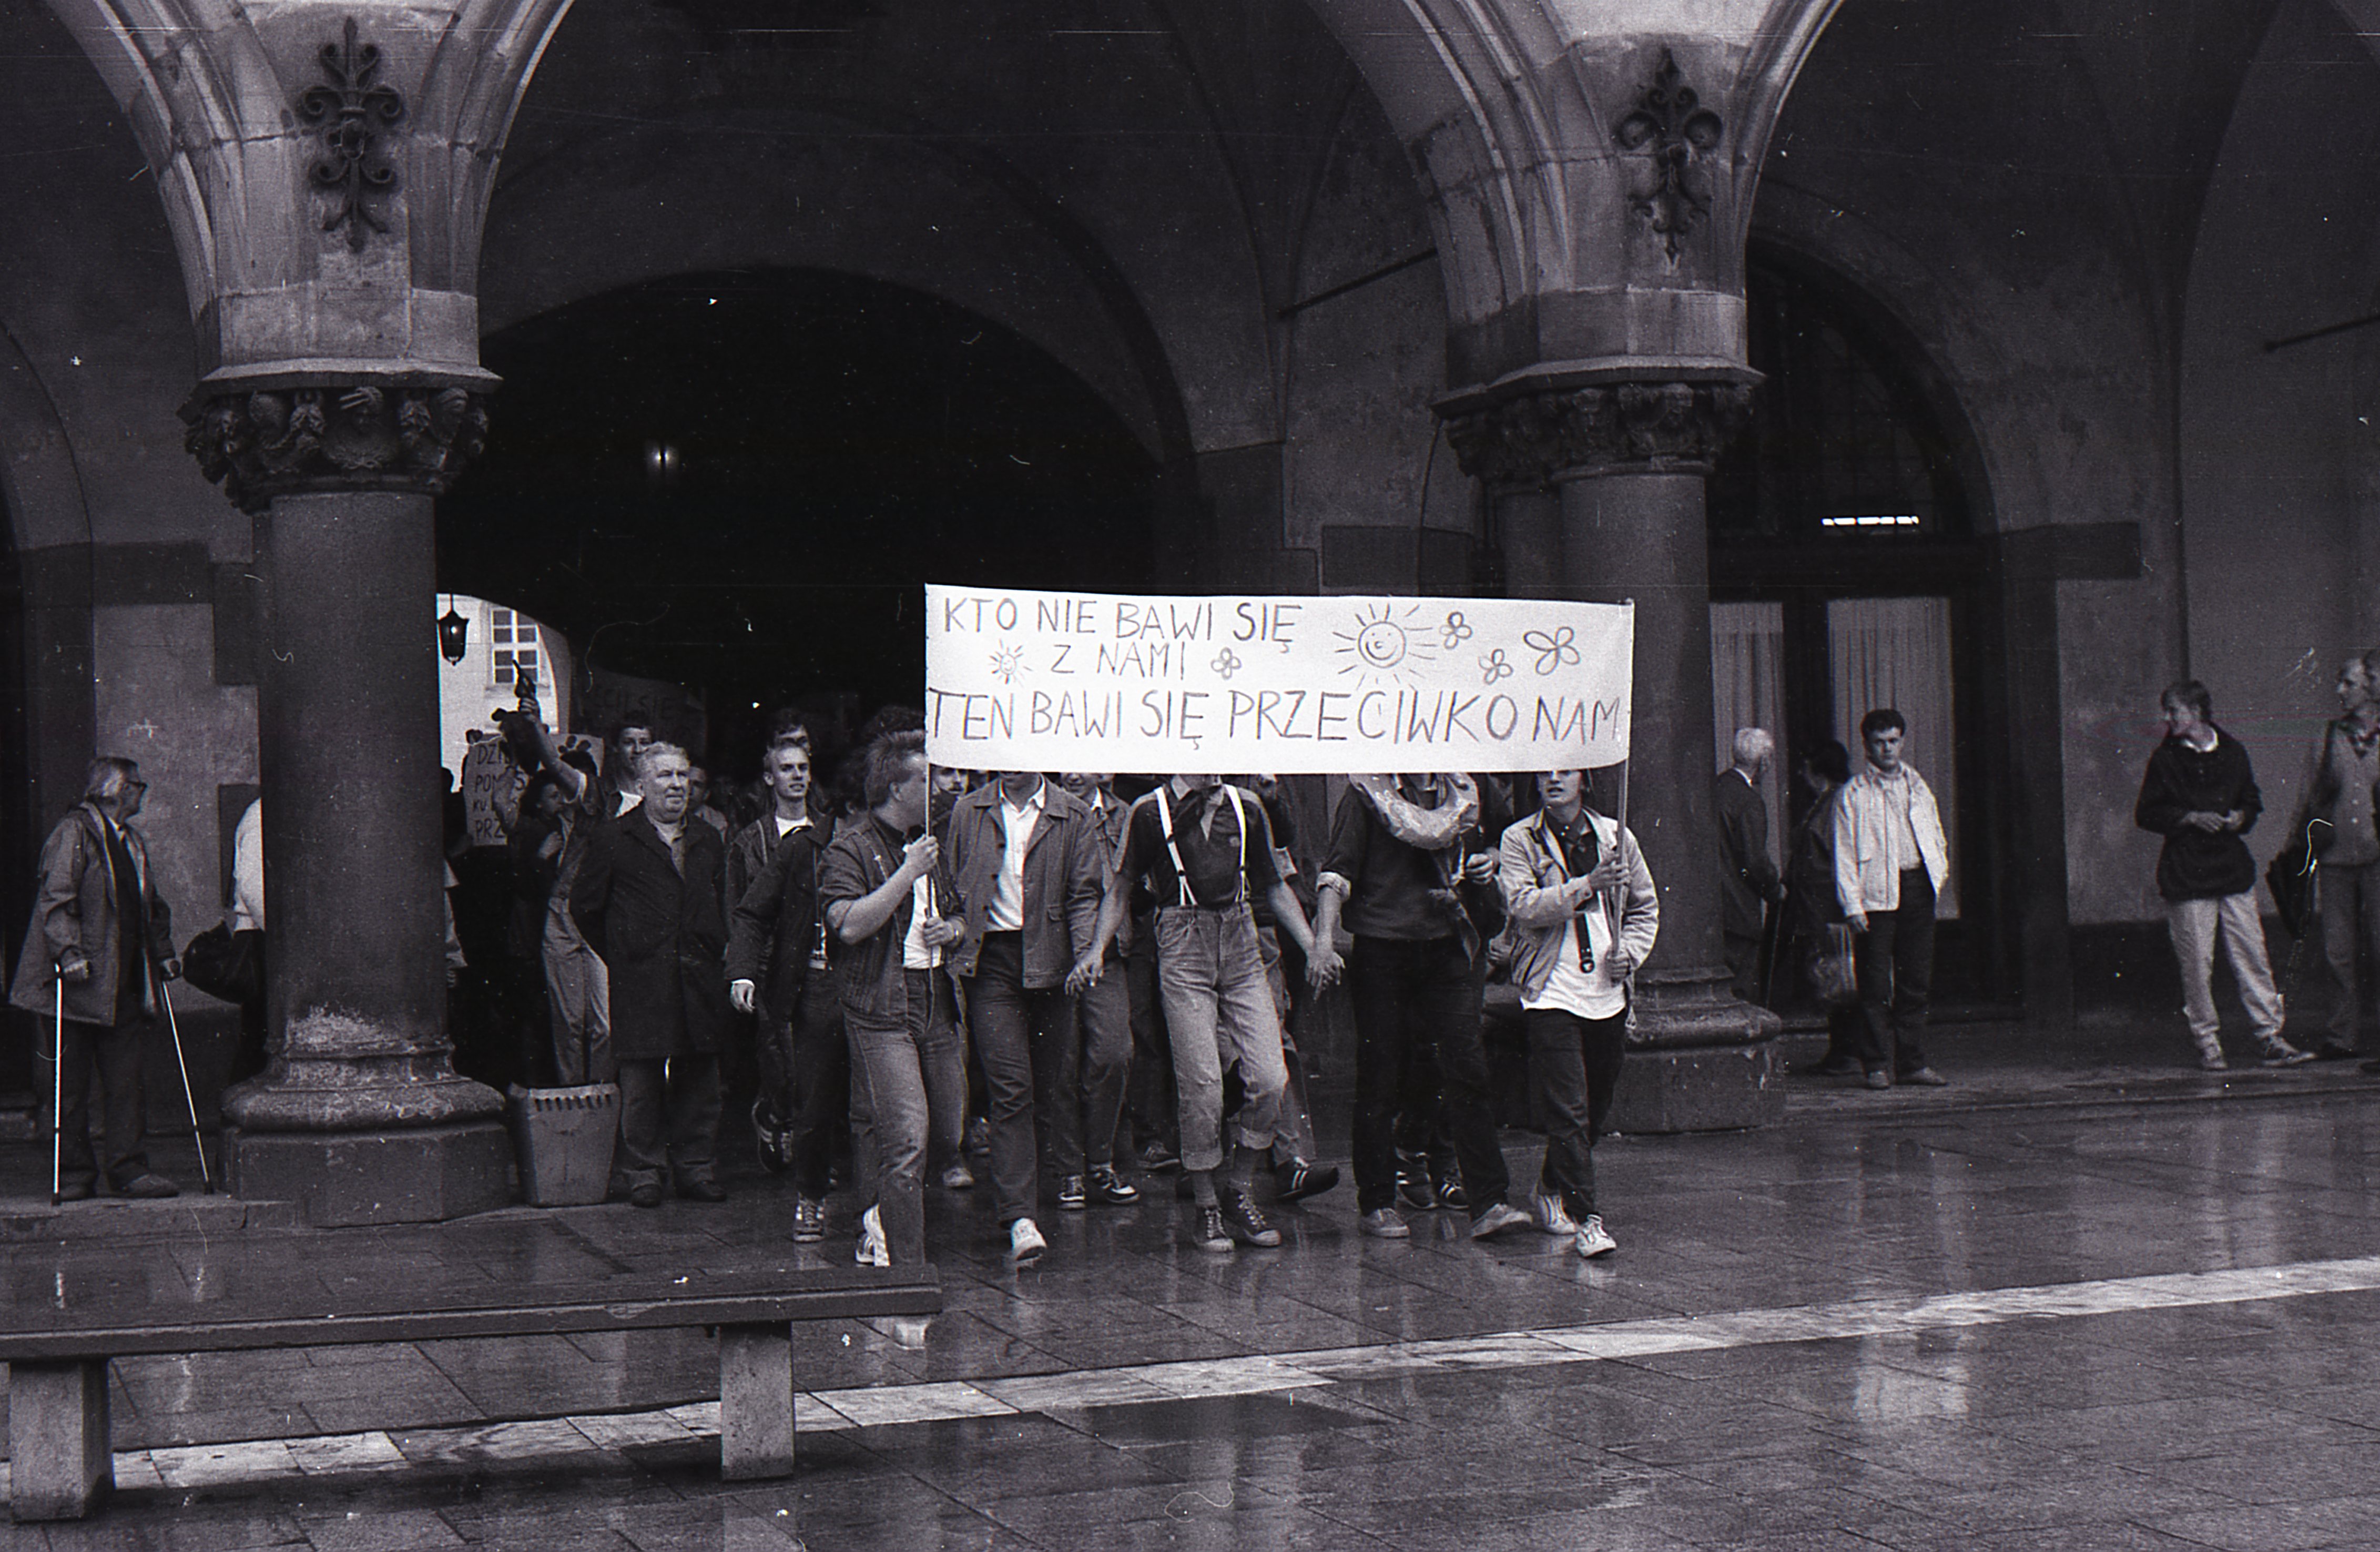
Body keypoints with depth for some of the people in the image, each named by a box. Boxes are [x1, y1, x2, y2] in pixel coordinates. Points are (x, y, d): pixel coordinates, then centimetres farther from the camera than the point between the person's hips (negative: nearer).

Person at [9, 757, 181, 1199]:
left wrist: (163, 951, 19)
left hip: (122, 986, 7)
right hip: (78, 982, -7)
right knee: (71, 1083, -1)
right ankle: (74, 1174, 4)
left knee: (126, 1079, 2)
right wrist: (69, 951, -23)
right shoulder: (74, 833, -6)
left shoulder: (133, 841, 20)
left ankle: (129, 1168, 4)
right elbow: (55, 899, -14)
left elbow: (150, 905, 28)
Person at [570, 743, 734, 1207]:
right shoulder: (615, 839, 2)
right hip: (640, 982, -4)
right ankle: (643, 1172, 8)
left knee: (699, 1079, 6)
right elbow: (584, 905, 6)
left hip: (700, 978, 4)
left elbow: (724, 903, 24)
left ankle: (696, 1168, 15)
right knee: (641, 1079, -1)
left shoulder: (708, 840, 15)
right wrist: (617, 955, 6)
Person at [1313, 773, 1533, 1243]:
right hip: (1382, 952, -3)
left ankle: (1488, 1204, -3)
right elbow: (1338, 872, -6)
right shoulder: (1368, 792, -3)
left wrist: (1483, 867, 5)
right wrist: (1324, 939, -18)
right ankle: (1376, 1203, 15)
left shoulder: (1458, 793, 11)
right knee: (1379, 1080, 3)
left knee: (1466, 1071, -3)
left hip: (1445, 951, 3)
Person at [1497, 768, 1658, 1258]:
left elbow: (1645, 906, 18)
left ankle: (1550, 1192, 33)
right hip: (1551, 993, -4)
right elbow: (1525, 906, -15)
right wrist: (1586, 885, -25)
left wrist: (1629, 953, 0)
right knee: (1568, 1110, -11)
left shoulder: (1616, 837, 10)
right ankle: (1587, 1220, -10)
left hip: (1608, 995, 4)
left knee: (1596, 1107, 13)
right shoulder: (1518, 841, 0)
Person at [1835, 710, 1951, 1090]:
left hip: (1918, 888, 4)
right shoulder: (1853, 795, 1)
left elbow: (1937, 837, 24)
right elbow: (1844, 855, -2)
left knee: (1916, 980, 6)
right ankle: (1878, 1065, 2)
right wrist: (1852, 906, -10)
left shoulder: (1917, 786, 16)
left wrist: (1938, 873, 7)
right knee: (1876, 984, -4)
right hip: (1877, 894, -4)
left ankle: (1912, 1062, 13)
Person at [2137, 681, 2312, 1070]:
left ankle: (2271, 1040, 4)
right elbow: (2146, 814, 1)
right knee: (2197, 961, -3)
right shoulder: (2165, 759, 3)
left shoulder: (2232, 752, 10)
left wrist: (2241, 816, -1)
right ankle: (2207, 1043, 6)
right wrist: (2191, 818, -11)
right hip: (2186, 873, -2)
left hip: (2233, 867, 2)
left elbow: (2252, 800, 21)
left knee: (2252, 954, -1)